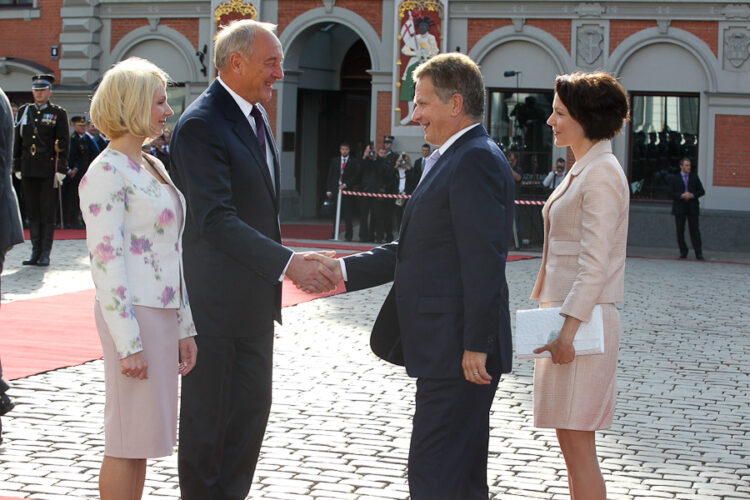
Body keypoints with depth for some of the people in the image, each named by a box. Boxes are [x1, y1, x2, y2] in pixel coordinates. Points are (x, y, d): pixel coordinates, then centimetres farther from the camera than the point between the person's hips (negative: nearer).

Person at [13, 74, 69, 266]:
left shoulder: (58, 113, 2)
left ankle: (45, 254, 4)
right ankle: (35, 252, 12)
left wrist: (61, 169, -8)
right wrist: (17, 167, 8)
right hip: (28, 170, 4)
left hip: (48, 170, -4)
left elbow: (64, 143, -1)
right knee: (32, 212, 6)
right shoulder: (24, 111, 12)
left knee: (48, 212, -1)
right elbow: (17, 141, 13)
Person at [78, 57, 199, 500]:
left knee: (141, 440, 13)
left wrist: (185, 328, 14)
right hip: (132, 314, -8)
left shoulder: (153, 167, 15)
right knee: (127, 440, -1)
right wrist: (128, 343, -19)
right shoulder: (107, 173, -11)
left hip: (164, 314, 8)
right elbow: (106, 261, -16)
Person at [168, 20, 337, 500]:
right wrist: (287, 262, -31)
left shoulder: (257, 114, 10)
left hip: (256, 294, 9)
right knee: (207, 415, 4)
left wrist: (274, 270, 14)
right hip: (216, 299, -9)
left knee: (253, 406, 15)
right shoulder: (201, 125, -19)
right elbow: (217, 220, -27)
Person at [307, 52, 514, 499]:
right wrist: (343, 269, 13)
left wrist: (477, 345, -23)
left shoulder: (476, 161, -15)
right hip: (444, 349, 11)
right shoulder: (447, 159, 19)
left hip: (459, 349, -11)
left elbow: (484, 261, -21)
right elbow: (415, 250, 19)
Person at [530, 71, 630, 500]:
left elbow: (595, 262, -20)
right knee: (571, 441, 13)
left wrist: (570, 325, -23)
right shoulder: (583, 170, 17)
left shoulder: (601, 174, -14)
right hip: (568, 315, 10)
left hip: (584, 319, -10)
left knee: (578, 443, -6)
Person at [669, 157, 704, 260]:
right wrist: (681, 195, -17)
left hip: (692, 208, 0)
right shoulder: (674, 179, 7)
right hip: (679, 208, 0)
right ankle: (683, 252, 10)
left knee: (694, 230, -5)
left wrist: (692, 195, -10)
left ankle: (698, 253, -5)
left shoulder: (694, 177, 12)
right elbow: (671, 193, -1)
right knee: (680, 231, 1)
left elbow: (702, 191, 8)